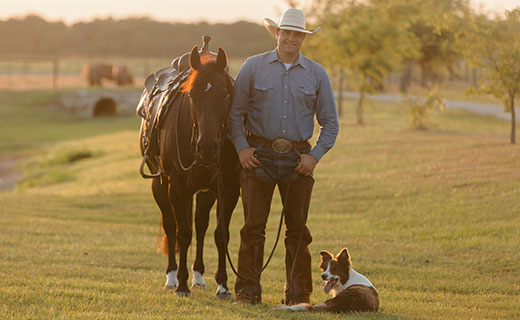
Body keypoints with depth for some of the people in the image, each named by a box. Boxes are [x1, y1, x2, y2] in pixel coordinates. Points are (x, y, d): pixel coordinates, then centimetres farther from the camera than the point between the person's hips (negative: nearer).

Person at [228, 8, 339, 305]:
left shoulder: (317, 74, 5)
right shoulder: (254, 67, 3)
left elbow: (330, 122, 8)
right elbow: (235, 111, 5)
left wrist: (316, 155, -3)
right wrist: (241, 147, -6)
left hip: (298, 159, 1)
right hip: (259, 155, -1)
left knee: (297, 229, 4)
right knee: (254, 226, -2)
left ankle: (298, 291, 12)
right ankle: (248, 289, 4)